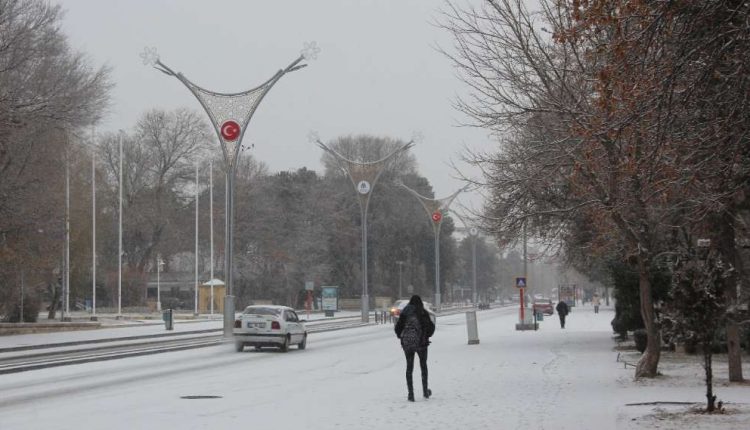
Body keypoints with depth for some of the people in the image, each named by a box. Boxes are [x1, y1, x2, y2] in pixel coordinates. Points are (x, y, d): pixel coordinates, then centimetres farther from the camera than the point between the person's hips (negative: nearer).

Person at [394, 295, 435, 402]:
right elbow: (431, 327, -8)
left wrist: (401, 336, 15)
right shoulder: (423, 313, -5)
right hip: (421, 343, -1)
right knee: (423, 366, 18)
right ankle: (425, 391, 21)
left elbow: (397, 328, -2)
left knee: (409, 367, 9)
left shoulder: (404, 313, 0)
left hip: (407, 343, 1)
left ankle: (410, 394, 2)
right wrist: (427, 336, 9)